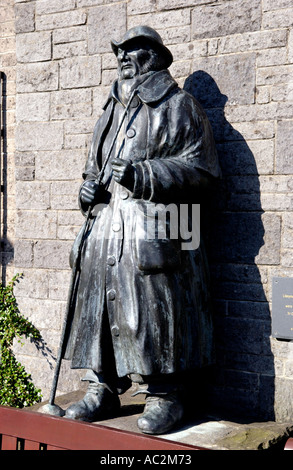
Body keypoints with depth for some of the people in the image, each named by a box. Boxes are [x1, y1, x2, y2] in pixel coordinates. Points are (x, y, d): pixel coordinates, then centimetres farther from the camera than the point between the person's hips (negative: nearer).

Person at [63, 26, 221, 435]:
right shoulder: (112, 111, 23)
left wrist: (143, 175, -15)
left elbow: (201, 169, -6)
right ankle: (102, 392, 18)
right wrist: (89, 185, 8)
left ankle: (164, 397, 6)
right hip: (107, 227, 7)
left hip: (156, 230, -7)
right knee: (99, 305, 6)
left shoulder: (179, 106, 3)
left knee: (155, 311, -7)